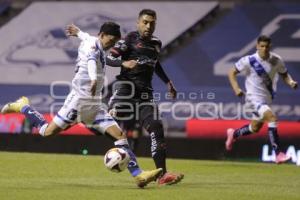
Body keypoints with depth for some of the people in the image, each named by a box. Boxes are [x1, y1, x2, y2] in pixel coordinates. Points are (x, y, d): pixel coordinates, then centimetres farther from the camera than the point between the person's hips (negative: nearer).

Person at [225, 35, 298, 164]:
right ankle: (278, 154, -29)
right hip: (254, 97, -6)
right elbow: (232, 72, -6)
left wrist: (291, 82, -10)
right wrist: (236, 88, -22)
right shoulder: (249, 60, -14)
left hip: (267, 99, 6)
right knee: (272, 118, -27)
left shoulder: (276, 60, -3)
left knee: (255, 128, 19)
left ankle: (234, 134, 49)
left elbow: (284, 74, 12)